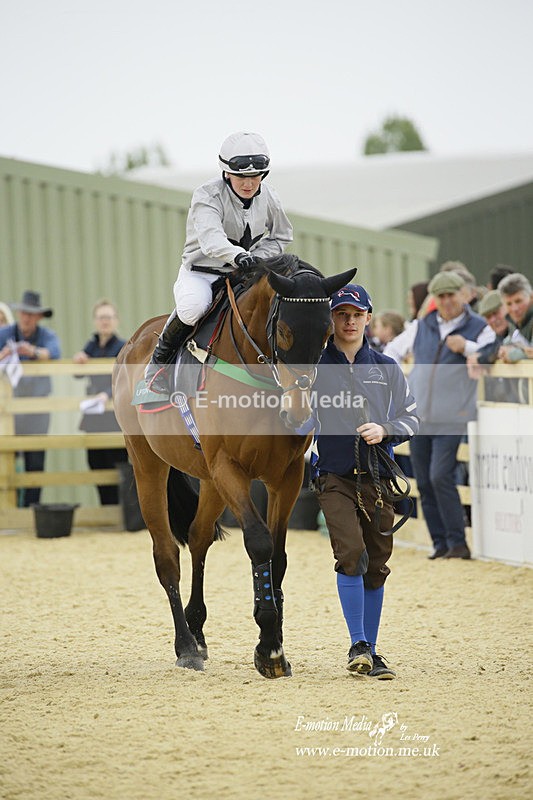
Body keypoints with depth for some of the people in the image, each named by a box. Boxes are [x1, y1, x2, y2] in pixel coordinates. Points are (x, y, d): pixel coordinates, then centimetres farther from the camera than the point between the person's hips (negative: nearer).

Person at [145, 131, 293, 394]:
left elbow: (281, 236, 15)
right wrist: (237, 256, -58)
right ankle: (161, 357, -9)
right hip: (200, 272, -5)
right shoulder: (208, 196, -19)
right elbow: (210, 237, -38)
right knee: (193, 307, -38)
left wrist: (258, 258, -6)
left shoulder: (267, 198, -1)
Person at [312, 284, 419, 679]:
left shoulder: (387, 368, 10)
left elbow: (411, 416, 12)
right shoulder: (313, 366, 3)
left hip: (378, 478, 3)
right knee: (351, 553, -20)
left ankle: (371, 652, 16)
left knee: (376, 566, 6)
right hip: (335, 478, -3)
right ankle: (358, 645, -15)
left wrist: (384, 430, -7)